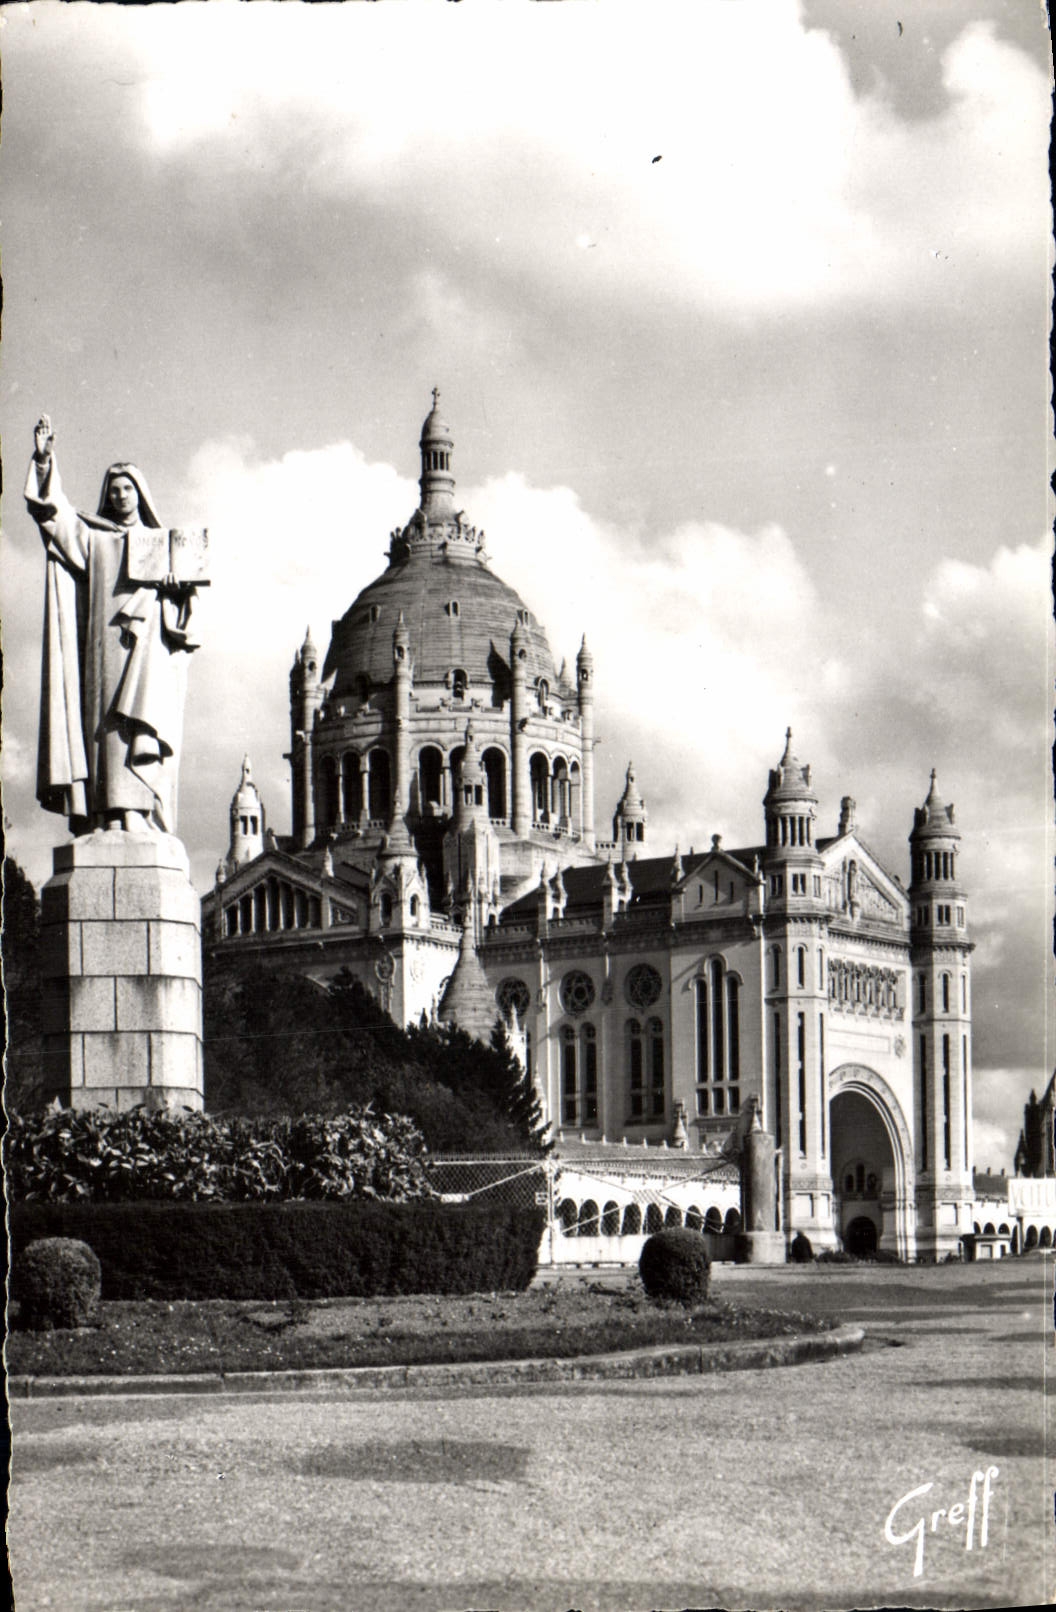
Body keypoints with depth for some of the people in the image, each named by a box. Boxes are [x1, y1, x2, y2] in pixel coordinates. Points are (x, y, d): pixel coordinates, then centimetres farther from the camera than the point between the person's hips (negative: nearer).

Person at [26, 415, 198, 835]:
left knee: (142, 716, -16)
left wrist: (177, 583, -9)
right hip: (104, 641, 1)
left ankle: (135, 813, -24)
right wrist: (43, 461, -6)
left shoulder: (162, 543, 21)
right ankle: (109, 817, -15)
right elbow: (50, 510, 6)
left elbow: (185, 593, 15)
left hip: (147, 644, -1)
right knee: (104, 724, -10)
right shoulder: (91, 537, 18)